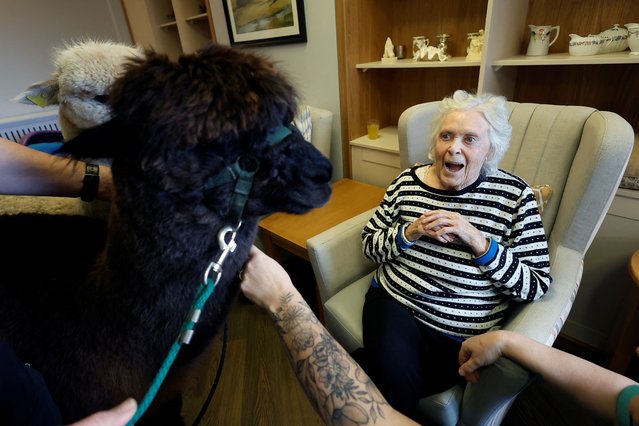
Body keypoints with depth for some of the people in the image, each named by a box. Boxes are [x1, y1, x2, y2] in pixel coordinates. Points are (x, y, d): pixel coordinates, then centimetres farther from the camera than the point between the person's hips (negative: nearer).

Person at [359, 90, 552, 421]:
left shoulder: (515, 195, -5)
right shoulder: (407, 181, 1)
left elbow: (537, 286, -7)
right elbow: (369, 244, 3)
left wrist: (478, 241, -21)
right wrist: (410, 232, -16)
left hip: (466, 332, 0)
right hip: (394, 302, 1)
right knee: (395, 379, -28)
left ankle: (362, 362, 9)